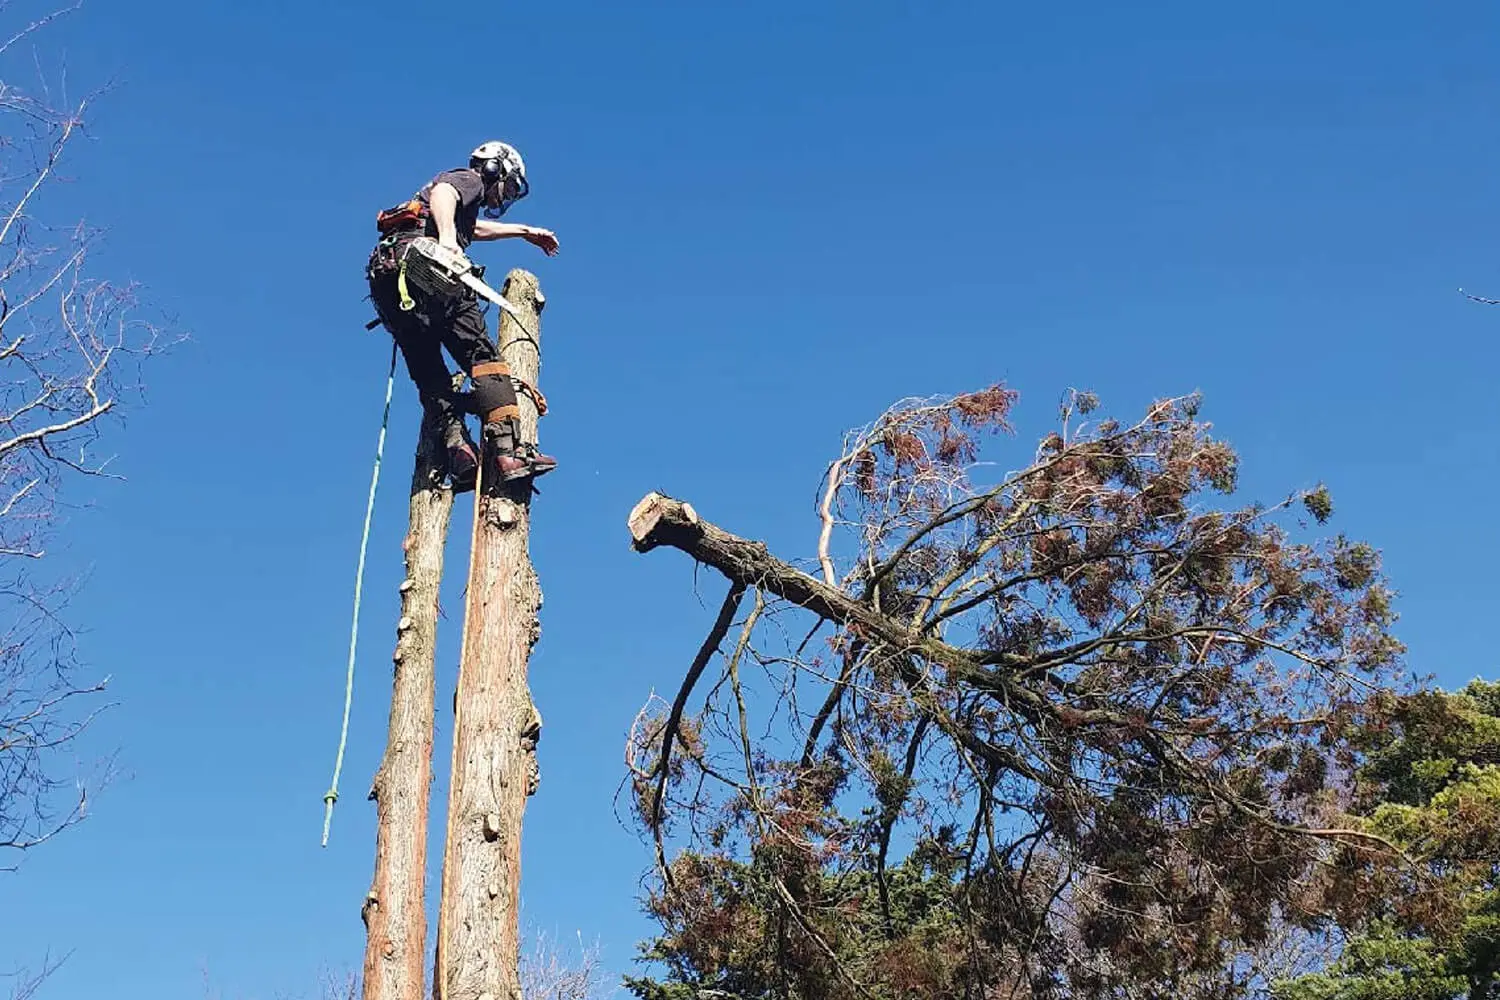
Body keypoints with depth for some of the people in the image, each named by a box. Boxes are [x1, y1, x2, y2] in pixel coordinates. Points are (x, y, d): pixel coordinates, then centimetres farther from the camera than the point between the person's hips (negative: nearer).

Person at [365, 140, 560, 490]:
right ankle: (509, 451, -25)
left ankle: (458, 449, -13)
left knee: (428, 373, 6)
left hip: (383, 274, 9)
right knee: (482, 355, -13)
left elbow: (475, 228, 59)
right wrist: (447, 238, -29)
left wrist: (525, 231, 70)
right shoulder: (469, 180, 14)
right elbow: (441, 193, -10)